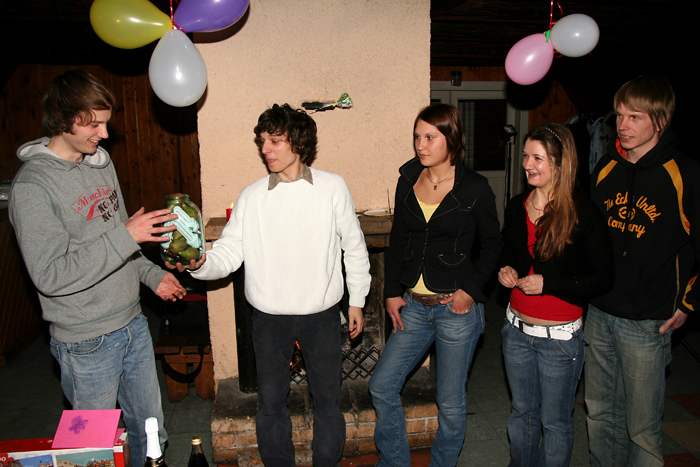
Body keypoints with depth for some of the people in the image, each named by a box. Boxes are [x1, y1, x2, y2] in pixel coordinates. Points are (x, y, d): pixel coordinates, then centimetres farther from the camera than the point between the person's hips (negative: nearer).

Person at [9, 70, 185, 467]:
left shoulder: (101, 162, 6)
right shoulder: (32, 185, -18)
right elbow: (50, 276, -24)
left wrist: (152, 274, 7)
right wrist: (125, 236, -27)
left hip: (133, 322, 7)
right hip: (87, 343, -6)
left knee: (151, 431, 20)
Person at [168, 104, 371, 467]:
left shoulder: (332, 188, -5)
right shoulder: (251, 197, -3)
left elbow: (354, 248, 2)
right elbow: (228, 252, -7)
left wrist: (357, 301, 5)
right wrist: (200, 263, -28)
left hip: (322, 314, 0)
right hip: (269, 318, 1)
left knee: (328, 401, 15)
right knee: (270, 403, 16)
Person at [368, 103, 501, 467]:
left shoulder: (475, 188, -9)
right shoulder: (408, 181, 4)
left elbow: (492, 244, 1)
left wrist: (471, 289, -10)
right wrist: (392, 292, 5)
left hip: (457, 308, -4)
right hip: (414, 305, 5)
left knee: (451, 402, 10)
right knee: (382, 386, 9)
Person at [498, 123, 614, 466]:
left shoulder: (583, 213, -15)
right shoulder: (517, 207, 2)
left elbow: (603, 279, -13)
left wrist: (547, 284, -20)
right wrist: (505, 271, -4)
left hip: (560, 337, -5)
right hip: (516, 329, 5)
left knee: (555, 422, 13)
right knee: (522, 412, 22)